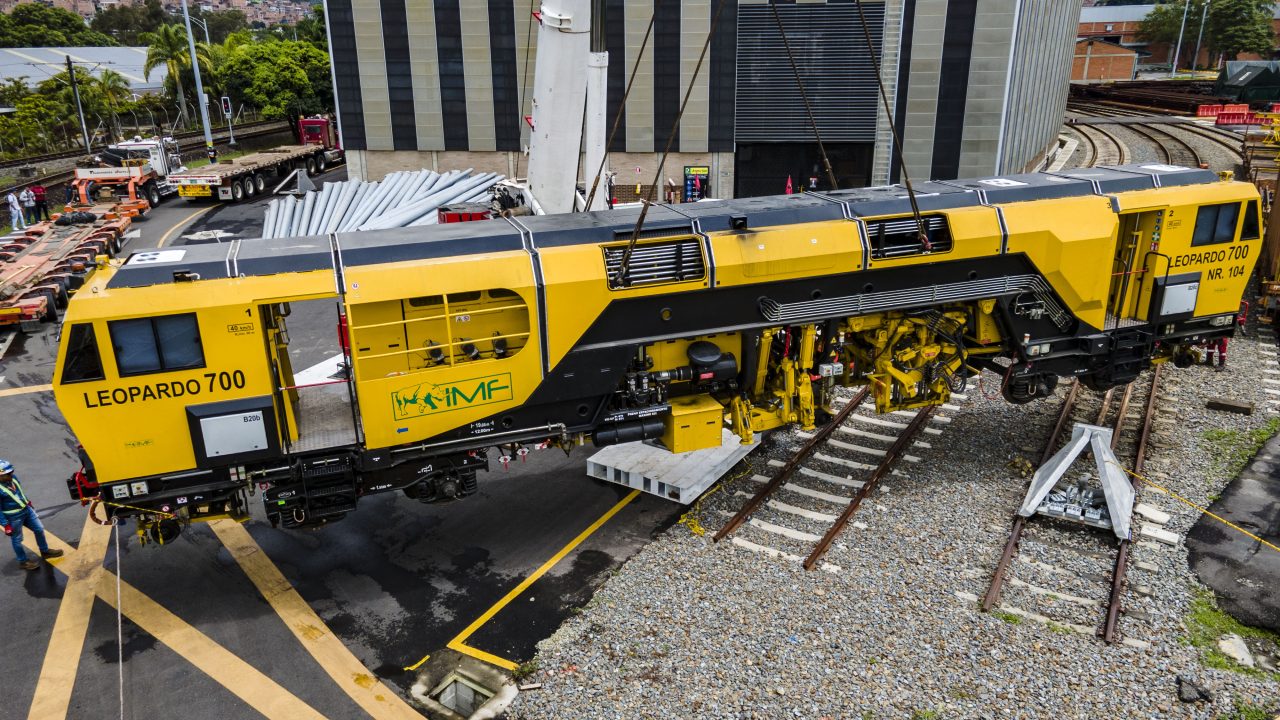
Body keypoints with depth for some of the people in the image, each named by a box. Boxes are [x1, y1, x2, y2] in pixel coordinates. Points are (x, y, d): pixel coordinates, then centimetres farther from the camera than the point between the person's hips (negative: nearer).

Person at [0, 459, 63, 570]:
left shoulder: (13, 478, -6)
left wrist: (28, 502, 25)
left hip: (27, 510, 7)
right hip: (13, 517, -7)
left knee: (39, 529, 18)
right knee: (17, 540, 12)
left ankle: (45, 551, 39)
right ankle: (23, 561, 31)